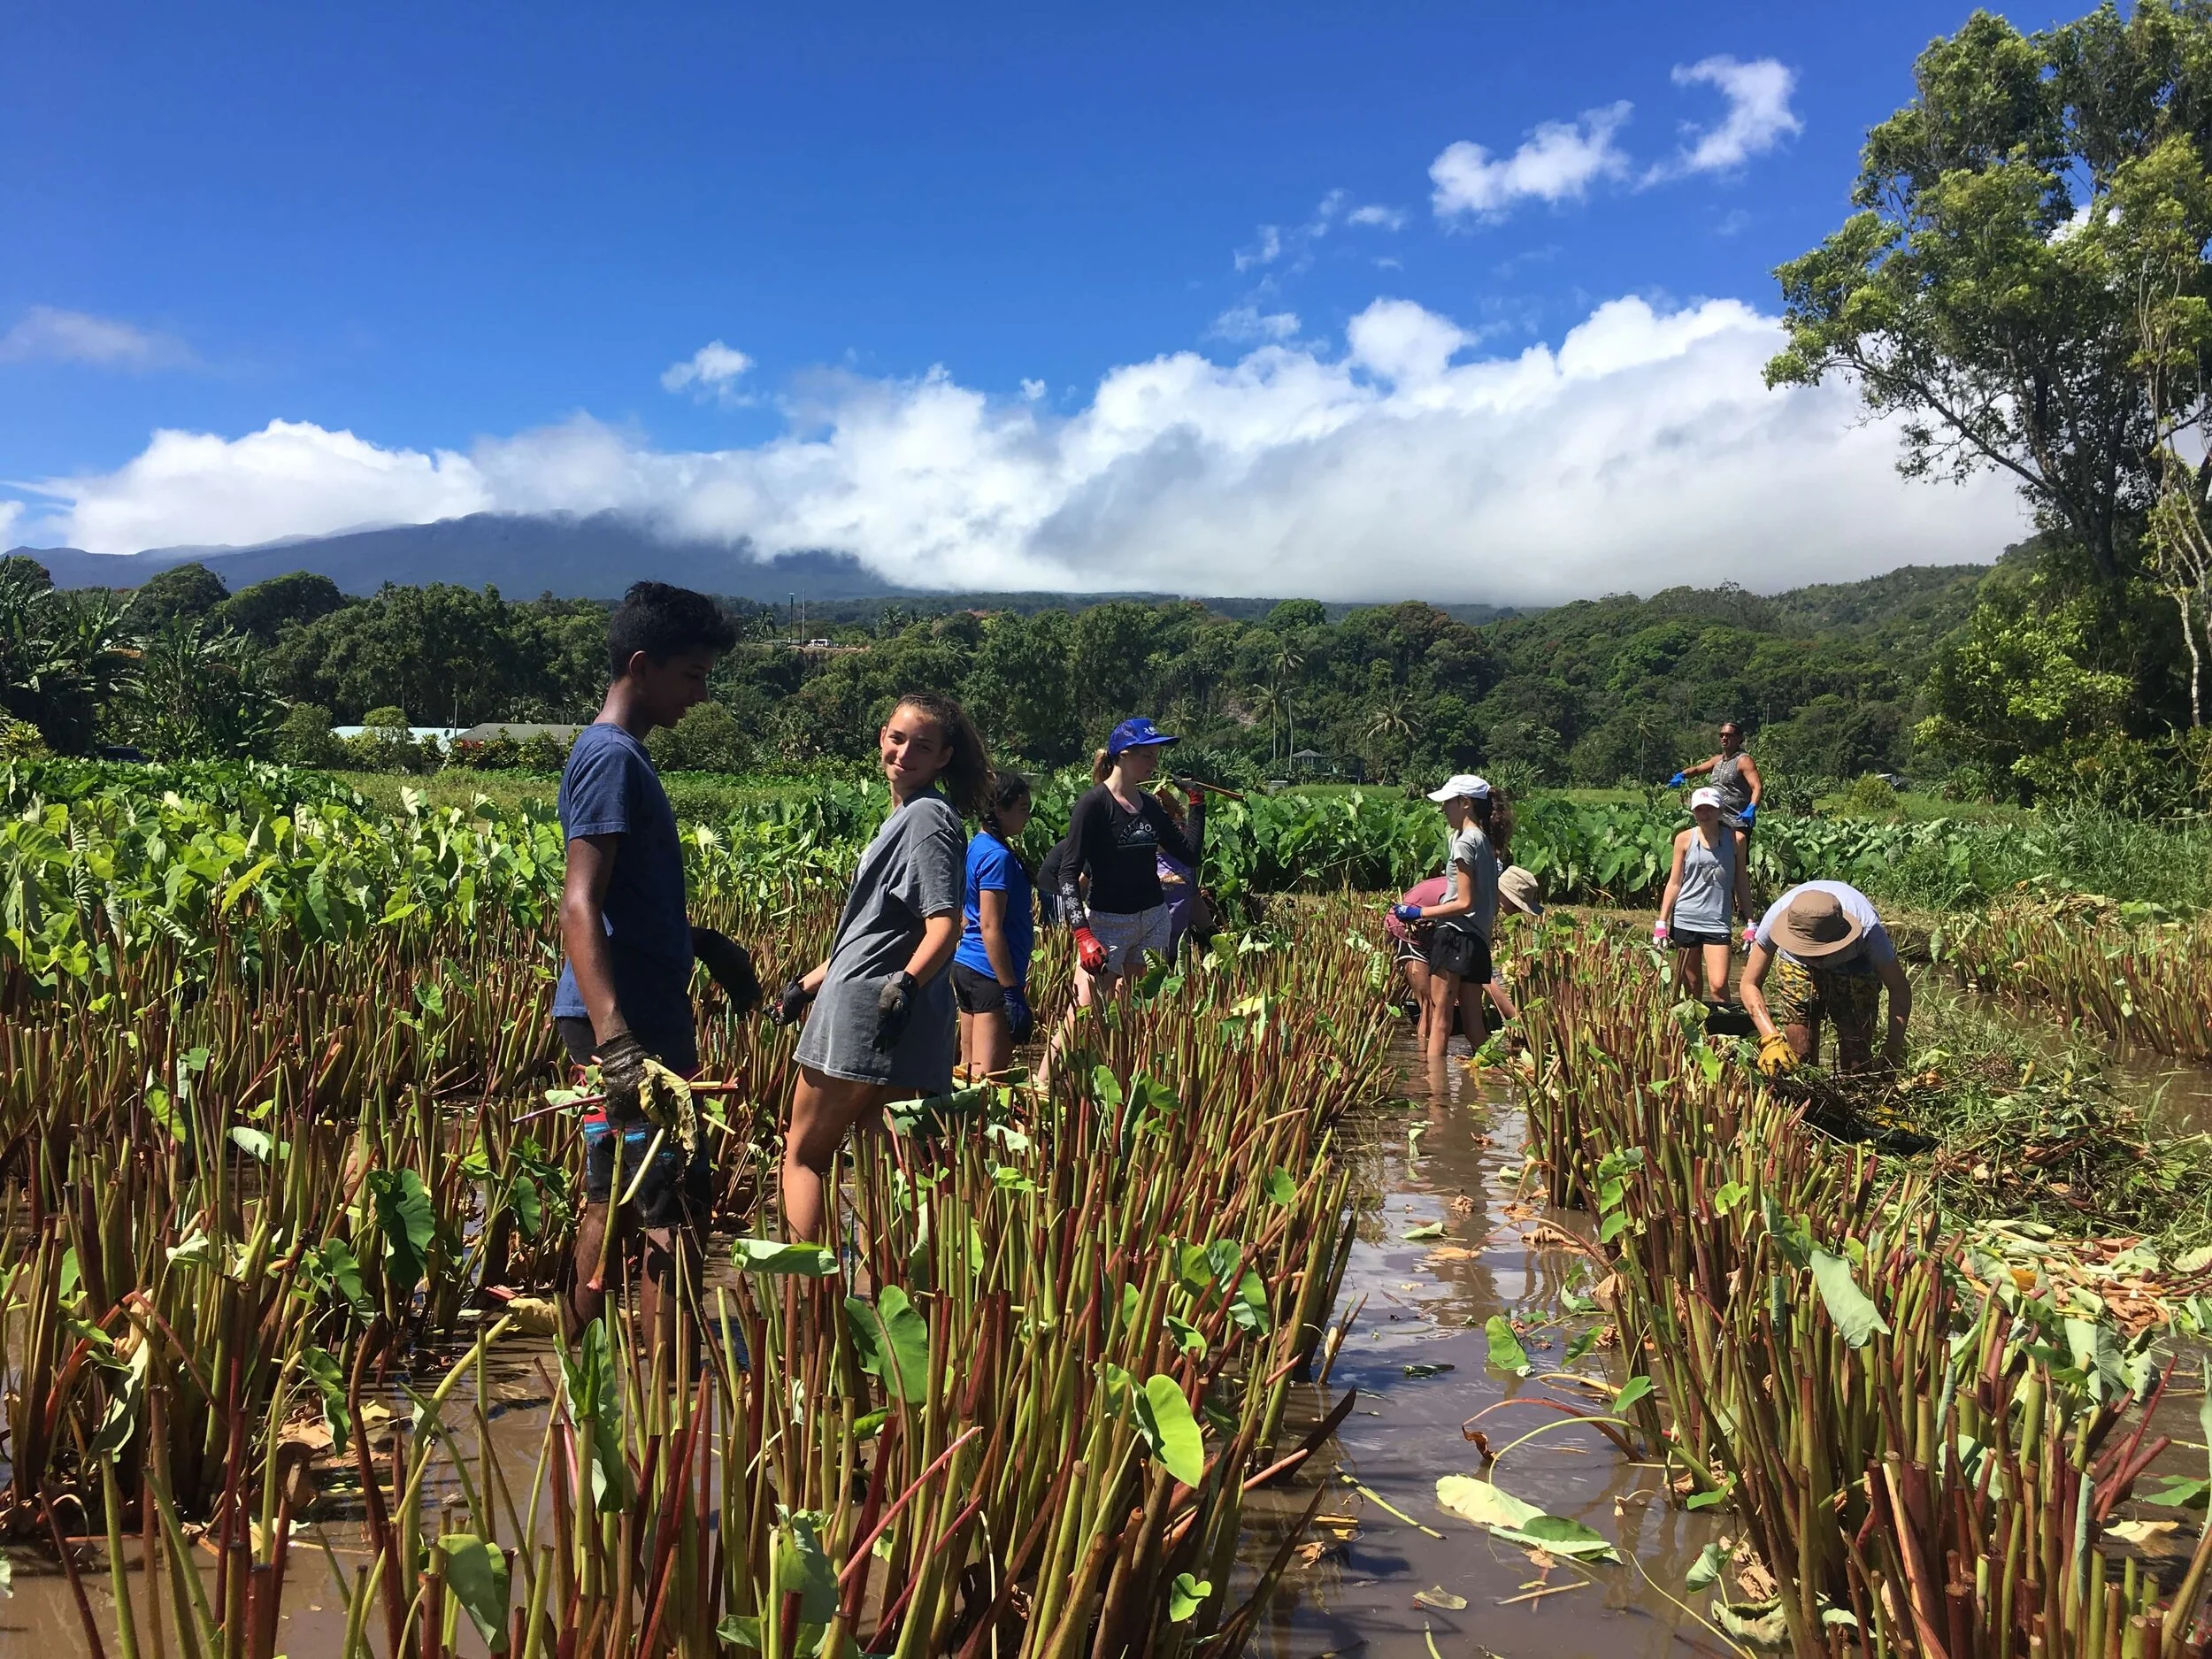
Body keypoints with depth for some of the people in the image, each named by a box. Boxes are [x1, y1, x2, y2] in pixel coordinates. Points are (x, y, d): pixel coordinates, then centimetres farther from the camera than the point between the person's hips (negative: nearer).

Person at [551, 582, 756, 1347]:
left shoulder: (620, 754, 15)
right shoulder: (611, 758, -15)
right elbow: (578, 907, -26)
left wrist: (705, 944, 34)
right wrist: (615, 1040, -36)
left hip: (641, 1018, 10)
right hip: (625, 1024, -10)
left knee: (617, 1201, 18)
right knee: (675, 1212, -8)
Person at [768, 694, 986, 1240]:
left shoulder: (928, 816, -11)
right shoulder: (904, 816, 19)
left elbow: (944, 926, -22)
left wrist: (905, 985, -36)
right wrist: (809, 983, 24)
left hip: (870, 1016, -9)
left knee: (802, 1155, 2)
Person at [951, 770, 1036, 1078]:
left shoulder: (977, 847, 12)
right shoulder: (998, 856, -16)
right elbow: (990, 928, -21)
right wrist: (1012, 990, -20)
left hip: (966, 966, 10)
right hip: (990, 974, -10)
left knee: (968, 1069, 14)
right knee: (989, 1076, -8)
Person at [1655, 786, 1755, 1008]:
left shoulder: (1734, 839, 3)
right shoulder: (1684, 839, 3)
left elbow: (1741, 883, 9)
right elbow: (1674, 883, 6)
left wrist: (1750, 922, 7)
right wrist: (1661, 922, 2)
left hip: (1718, 921, -1)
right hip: (1685, 920, 1)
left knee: (1718, 985, -13)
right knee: (1691, 986, 8)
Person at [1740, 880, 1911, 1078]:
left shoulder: (1867, 929, -38)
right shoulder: (1777, 916, -37)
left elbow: (1899, 989, -23)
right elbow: (1750, 984, -27)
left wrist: (1893, 1048, -34)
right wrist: (1771, 1039, -40)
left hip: (1855, 970, 0)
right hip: (1795, 966, 1)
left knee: (1857, 1061, -9)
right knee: (1797, 1060, -8)